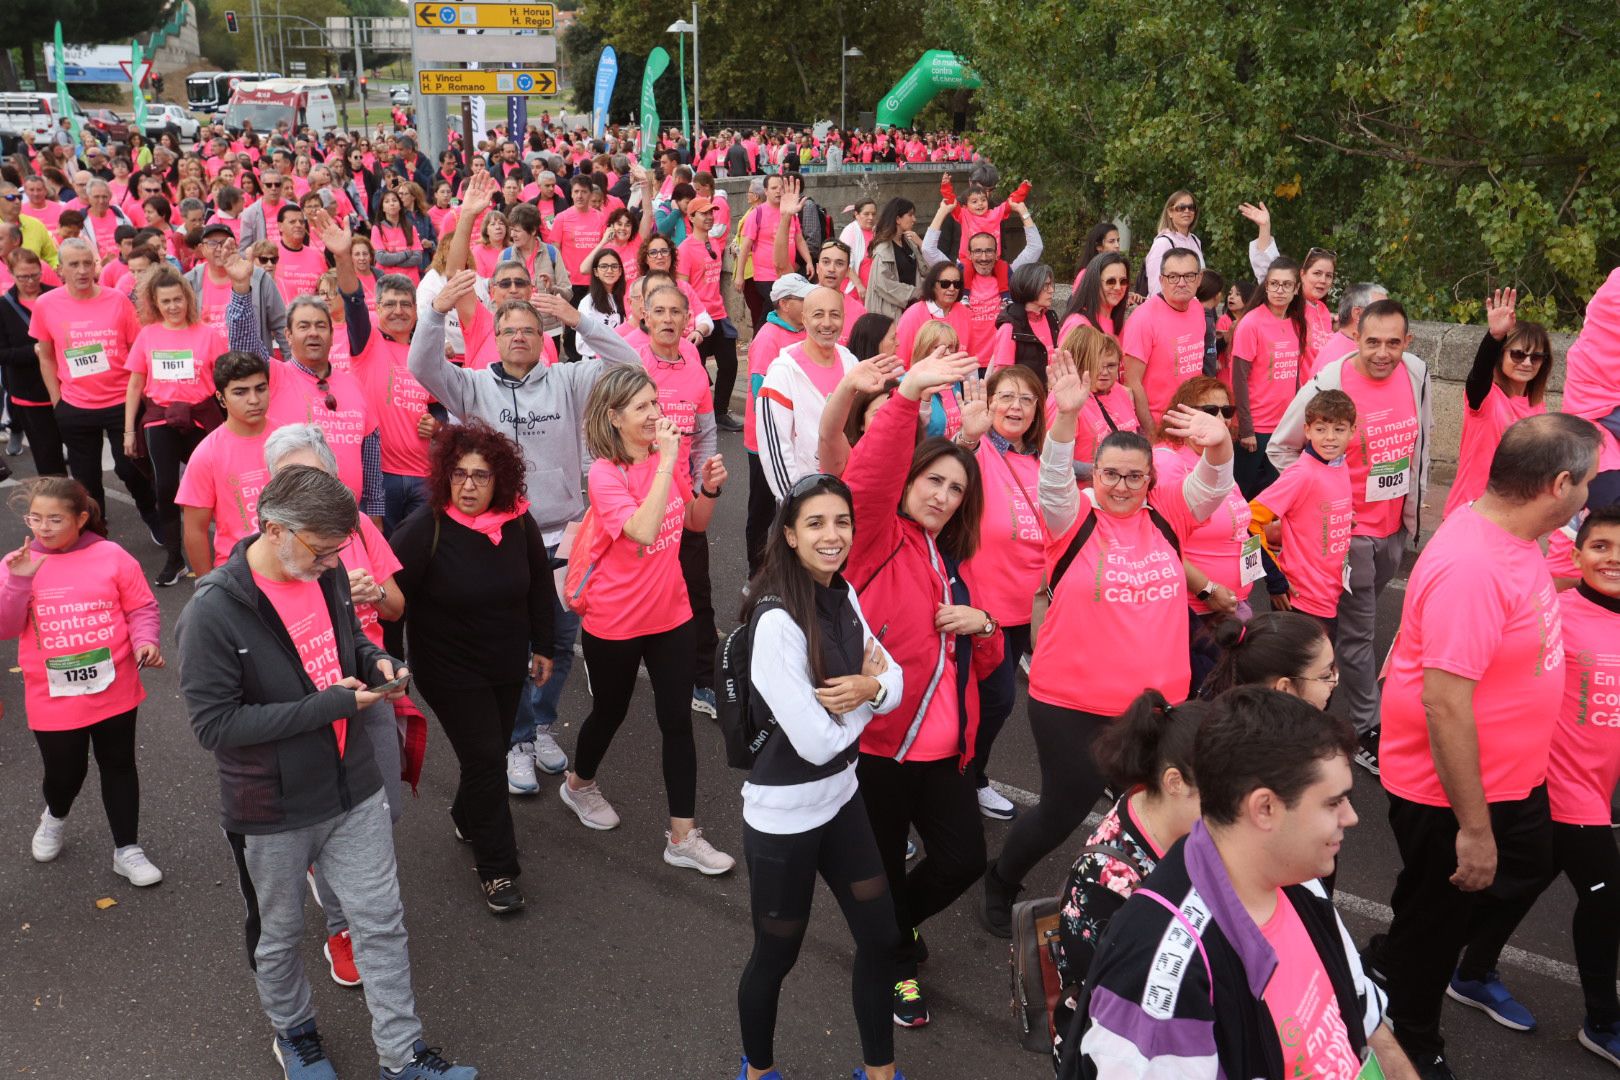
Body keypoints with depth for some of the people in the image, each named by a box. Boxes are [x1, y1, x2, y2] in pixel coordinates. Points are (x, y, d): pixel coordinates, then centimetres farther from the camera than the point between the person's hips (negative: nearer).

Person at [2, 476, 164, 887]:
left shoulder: (112, 557, -7)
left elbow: (141, 608, -1)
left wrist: (145, 642, -19)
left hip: (114, 690, 0)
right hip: (53, 699, 1)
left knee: (118, 766, 12)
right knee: (64, 772, 13)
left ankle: (127, 850, 26)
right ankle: (55, 818, 49)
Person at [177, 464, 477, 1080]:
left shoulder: (326, 574, -6)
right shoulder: (212, 613, -24)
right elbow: (213, 724, -24)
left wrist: (375, 661, -10)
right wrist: (329, 705, -26)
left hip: (352, 787, 5)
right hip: (273, 811, -4)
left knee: (381, 922, 12)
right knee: (278, 935, 19)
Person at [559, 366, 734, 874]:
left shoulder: (667, 457, -4)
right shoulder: (605, 474, -20)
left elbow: (695, 523, 9)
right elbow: (643, 530, -37)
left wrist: (708, 488, -10)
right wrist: (667, 462, -36)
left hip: (670, 613, 4)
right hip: (615, 622, -4)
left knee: (677, 719, 4)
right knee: (610, 712, 17)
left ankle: (682, 836, 14)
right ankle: (579, 783, 48)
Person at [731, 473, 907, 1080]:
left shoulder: (844, 596, -2)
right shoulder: (777, 621, -26)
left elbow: (895, 681, 4)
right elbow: (817, 741, -26)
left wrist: (867, 689, -19)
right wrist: (866, 690, -10)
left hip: (841, 796, 7)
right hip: (784, 815, -7)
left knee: (881, 938, 17)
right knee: (776, 956, 13)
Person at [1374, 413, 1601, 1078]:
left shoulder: (1505, 532, -4)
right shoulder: (1471, 568, -34)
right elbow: (1445, 705, -33)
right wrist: (1472, 828, -28)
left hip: (1511, 776, 9)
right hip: (1450, 794, -9)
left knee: (1527, 870, 31)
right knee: (1435, 918, 13)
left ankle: (1472, 974, 57)